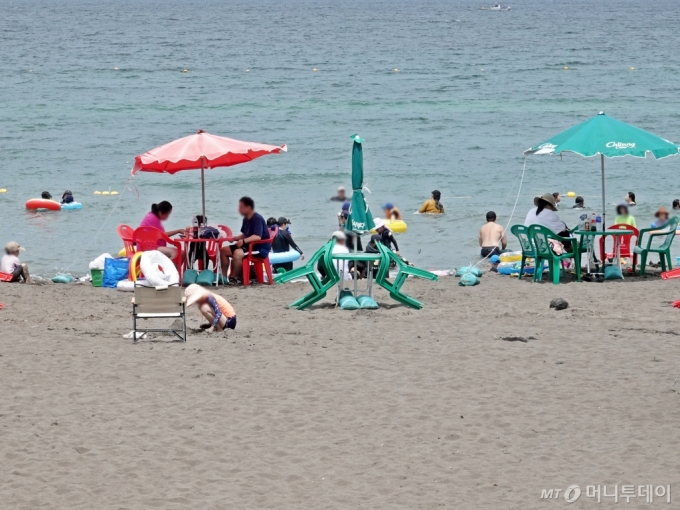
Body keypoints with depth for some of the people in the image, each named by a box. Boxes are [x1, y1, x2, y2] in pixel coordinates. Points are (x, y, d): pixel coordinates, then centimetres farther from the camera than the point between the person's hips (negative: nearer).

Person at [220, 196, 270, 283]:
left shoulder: (257, 219, -18)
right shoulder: (246, 219, 10)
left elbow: (258, 237, -30)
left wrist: (244, 241, -39)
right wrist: (234, 238, 4)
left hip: (261, 247, -10)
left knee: (237, 253, -35)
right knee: (224, 250, 4)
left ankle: (234, 278, -19)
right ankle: (224, 276, 3)